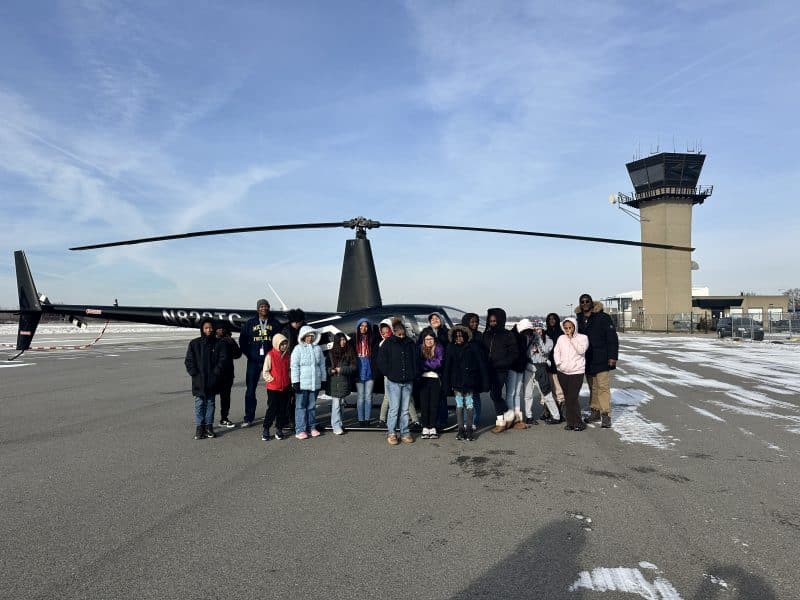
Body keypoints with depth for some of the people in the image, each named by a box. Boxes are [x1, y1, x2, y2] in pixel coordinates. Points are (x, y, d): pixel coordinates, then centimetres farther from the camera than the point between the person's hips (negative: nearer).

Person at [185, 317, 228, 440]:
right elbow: (189, 361, 2)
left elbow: (222, 359, -2)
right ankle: (199, 427, 8)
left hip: (212, 380, 0)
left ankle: (209, 426, 16)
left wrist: (215, 373, -11)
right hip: (198, 380, 0)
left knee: (210, 402, 9)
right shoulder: (194, 343, 2)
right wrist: (194, 374, -8)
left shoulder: (219, 344, 0)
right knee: (199, 403, 2)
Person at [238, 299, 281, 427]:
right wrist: (248, 354, 0)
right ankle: (248, 418, 9)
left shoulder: (275, 323, 4)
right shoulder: (250, 323, 7)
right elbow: (242, 341, 9)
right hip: (253, 361, 1)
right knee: (250, 389, 1)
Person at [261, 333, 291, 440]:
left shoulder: (287, 355, 7)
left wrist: (289, 379, 5)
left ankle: (279, 429, 20)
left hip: (285, 387, 5)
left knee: (282, 409, 9)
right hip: (273, 388, -5)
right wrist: (271, 379, -11)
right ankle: (265, 429, 12)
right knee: (272, 409, -1)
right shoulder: (270, 355, -8)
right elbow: (265, 372, -6)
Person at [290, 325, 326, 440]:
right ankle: (300, 430, 4)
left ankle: (311, 427, 21)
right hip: (302, 383, -4)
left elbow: (322, 365, 15)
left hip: (315, 383, 4)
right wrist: (296, 381, -12)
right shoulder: (298, 349, -3)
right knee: (301, 406, 0)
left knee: (312, 406, 12)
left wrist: (323, 379, 13)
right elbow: (294, 366, -7)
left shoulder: (318, 349, 10)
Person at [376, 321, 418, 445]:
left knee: (405, 409, 8)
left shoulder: (410, 344, 8)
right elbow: (381, 360, -1)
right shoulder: (388, 343, -1)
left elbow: (416, 360, 15)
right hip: (394, 382, -3)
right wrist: (389, 373, -4)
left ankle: (405, 433, 16)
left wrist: (414, 375, 7)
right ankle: (391, 433, 6)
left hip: (407, 382, 3)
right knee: (394, 409, -4)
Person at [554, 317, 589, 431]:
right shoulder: (561, 338, 10)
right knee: (567, 397, 7)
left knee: (572, 398, -11)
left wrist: (572, 339, -14)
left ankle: (578, 422, 1)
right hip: (562, 372, 4)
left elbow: (581, 350, -15)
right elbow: (556, 352, 9)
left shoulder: (582, 338, 0)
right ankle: (570, 422, 16)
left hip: (576, 371, -4)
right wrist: (558, 363, -6)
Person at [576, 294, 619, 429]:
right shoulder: (579, 320, 10)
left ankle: (606, 414, -5)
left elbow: (612, 338, -9)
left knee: (603, 386, -8)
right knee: (592, 387, 13)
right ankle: (595, 411, 22)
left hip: (601, 359, -6)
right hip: (587, 360, 6)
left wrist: (612, 356, -15)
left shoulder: (603, 317, -7)